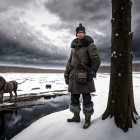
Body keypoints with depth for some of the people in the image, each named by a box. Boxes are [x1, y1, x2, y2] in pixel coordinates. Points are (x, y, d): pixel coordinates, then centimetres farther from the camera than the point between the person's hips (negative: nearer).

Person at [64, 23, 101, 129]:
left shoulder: (90, 44, -7)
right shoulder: (74, 46, 14)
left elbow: (96, 61, -12)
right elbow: (71, 61, 16)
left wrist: (91, 75, -17)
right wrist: (67, 74, 10)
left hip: (84, 75, -7)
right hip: (75, 74, 7)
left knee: (86, 98, 1)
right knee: (74, 97, 13)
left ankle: (88, 119, 19)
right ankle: (76, 117, 29)